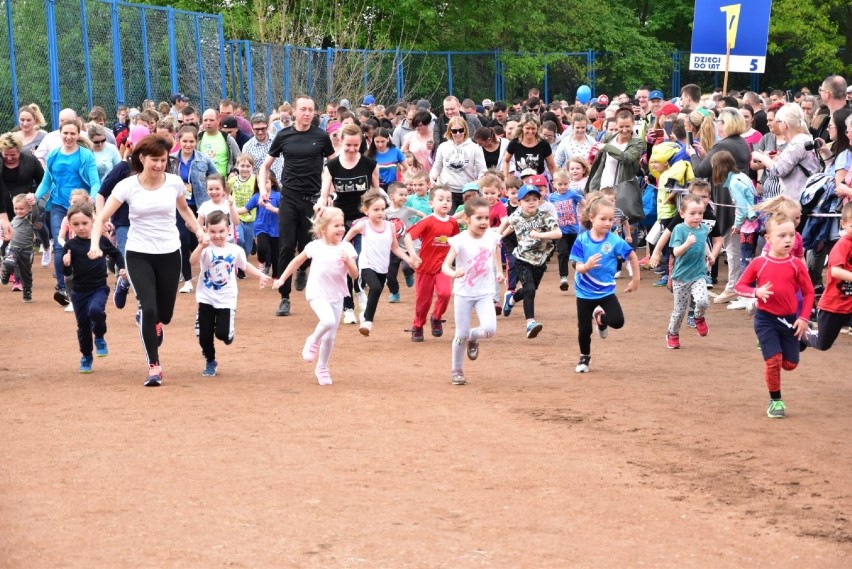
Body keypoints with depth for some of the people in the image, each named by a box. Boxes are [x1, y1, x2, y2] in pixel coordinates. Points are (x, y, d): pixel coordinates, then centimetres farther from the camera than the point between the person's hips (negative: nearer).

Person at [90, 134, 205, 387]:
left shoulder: (174, 182, -3)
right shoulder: (127, 186, -10)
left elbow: (184, 209, 18)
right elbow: (102, 217, -9)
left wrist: (198, 230, 3)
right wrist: (95, 244, -25)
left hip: (169, 254, 3)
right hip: (139, 254, -2)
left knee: (164, 315, 8)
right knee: (149, 309, -18)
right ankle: (154, 366, -7)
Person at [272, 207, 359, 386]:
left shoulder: (346, 247, -5)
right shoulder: (315, 246, -5)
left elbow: (354, 275, -8)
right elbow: (297, 261, 11)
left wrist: (347, 260, -26)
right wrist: (282, 278, 12)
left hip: (336, 296, 2)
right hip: (317, 293, -2)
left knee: (330, 336, 8)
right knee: (328, 321, -30)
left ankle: (322, 369, 29)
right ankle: (313, 341, 1)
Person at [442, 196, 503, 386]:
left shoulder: (492, 236, -6)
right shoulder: (459, 241, -17)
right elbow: (445, 265, -22)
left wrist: (499, 271, 6)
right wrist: (454, 273, -44)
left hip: (485, 293, 2)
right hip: (463, 293, -2)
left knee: (490, 329, -17)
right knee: (461, 335, 4)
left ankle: (473, 337, 18)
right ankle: (457, 370, 27)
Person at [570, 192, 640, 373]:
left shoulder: (615, 241, -13)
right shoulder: (582, 240, -14)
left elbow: (632, 256, 2)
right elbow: (578, 267, -14)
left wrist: (636, 280, 7)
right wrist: (587, 266, -37)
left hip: (606, 292, 0)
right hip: (585, 293, 0)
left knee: (617, 321, -17)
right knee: (584, 329, 8)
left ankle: (600, 317, 18)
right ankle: (584, 357, 34)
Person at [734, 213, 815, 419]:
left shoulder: (796, 265, -6)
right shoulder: (758, 264, -8)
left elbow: (808, 293, 1)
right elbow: (740, 285, 0)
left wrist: (804, 318, -7)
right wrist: (756, 292, -19)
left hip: (790, 319, 2)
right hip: (766, 319, -2)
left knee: (790, 363, 5)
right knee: (773, 360, -9)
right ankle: (775, 401, 9)